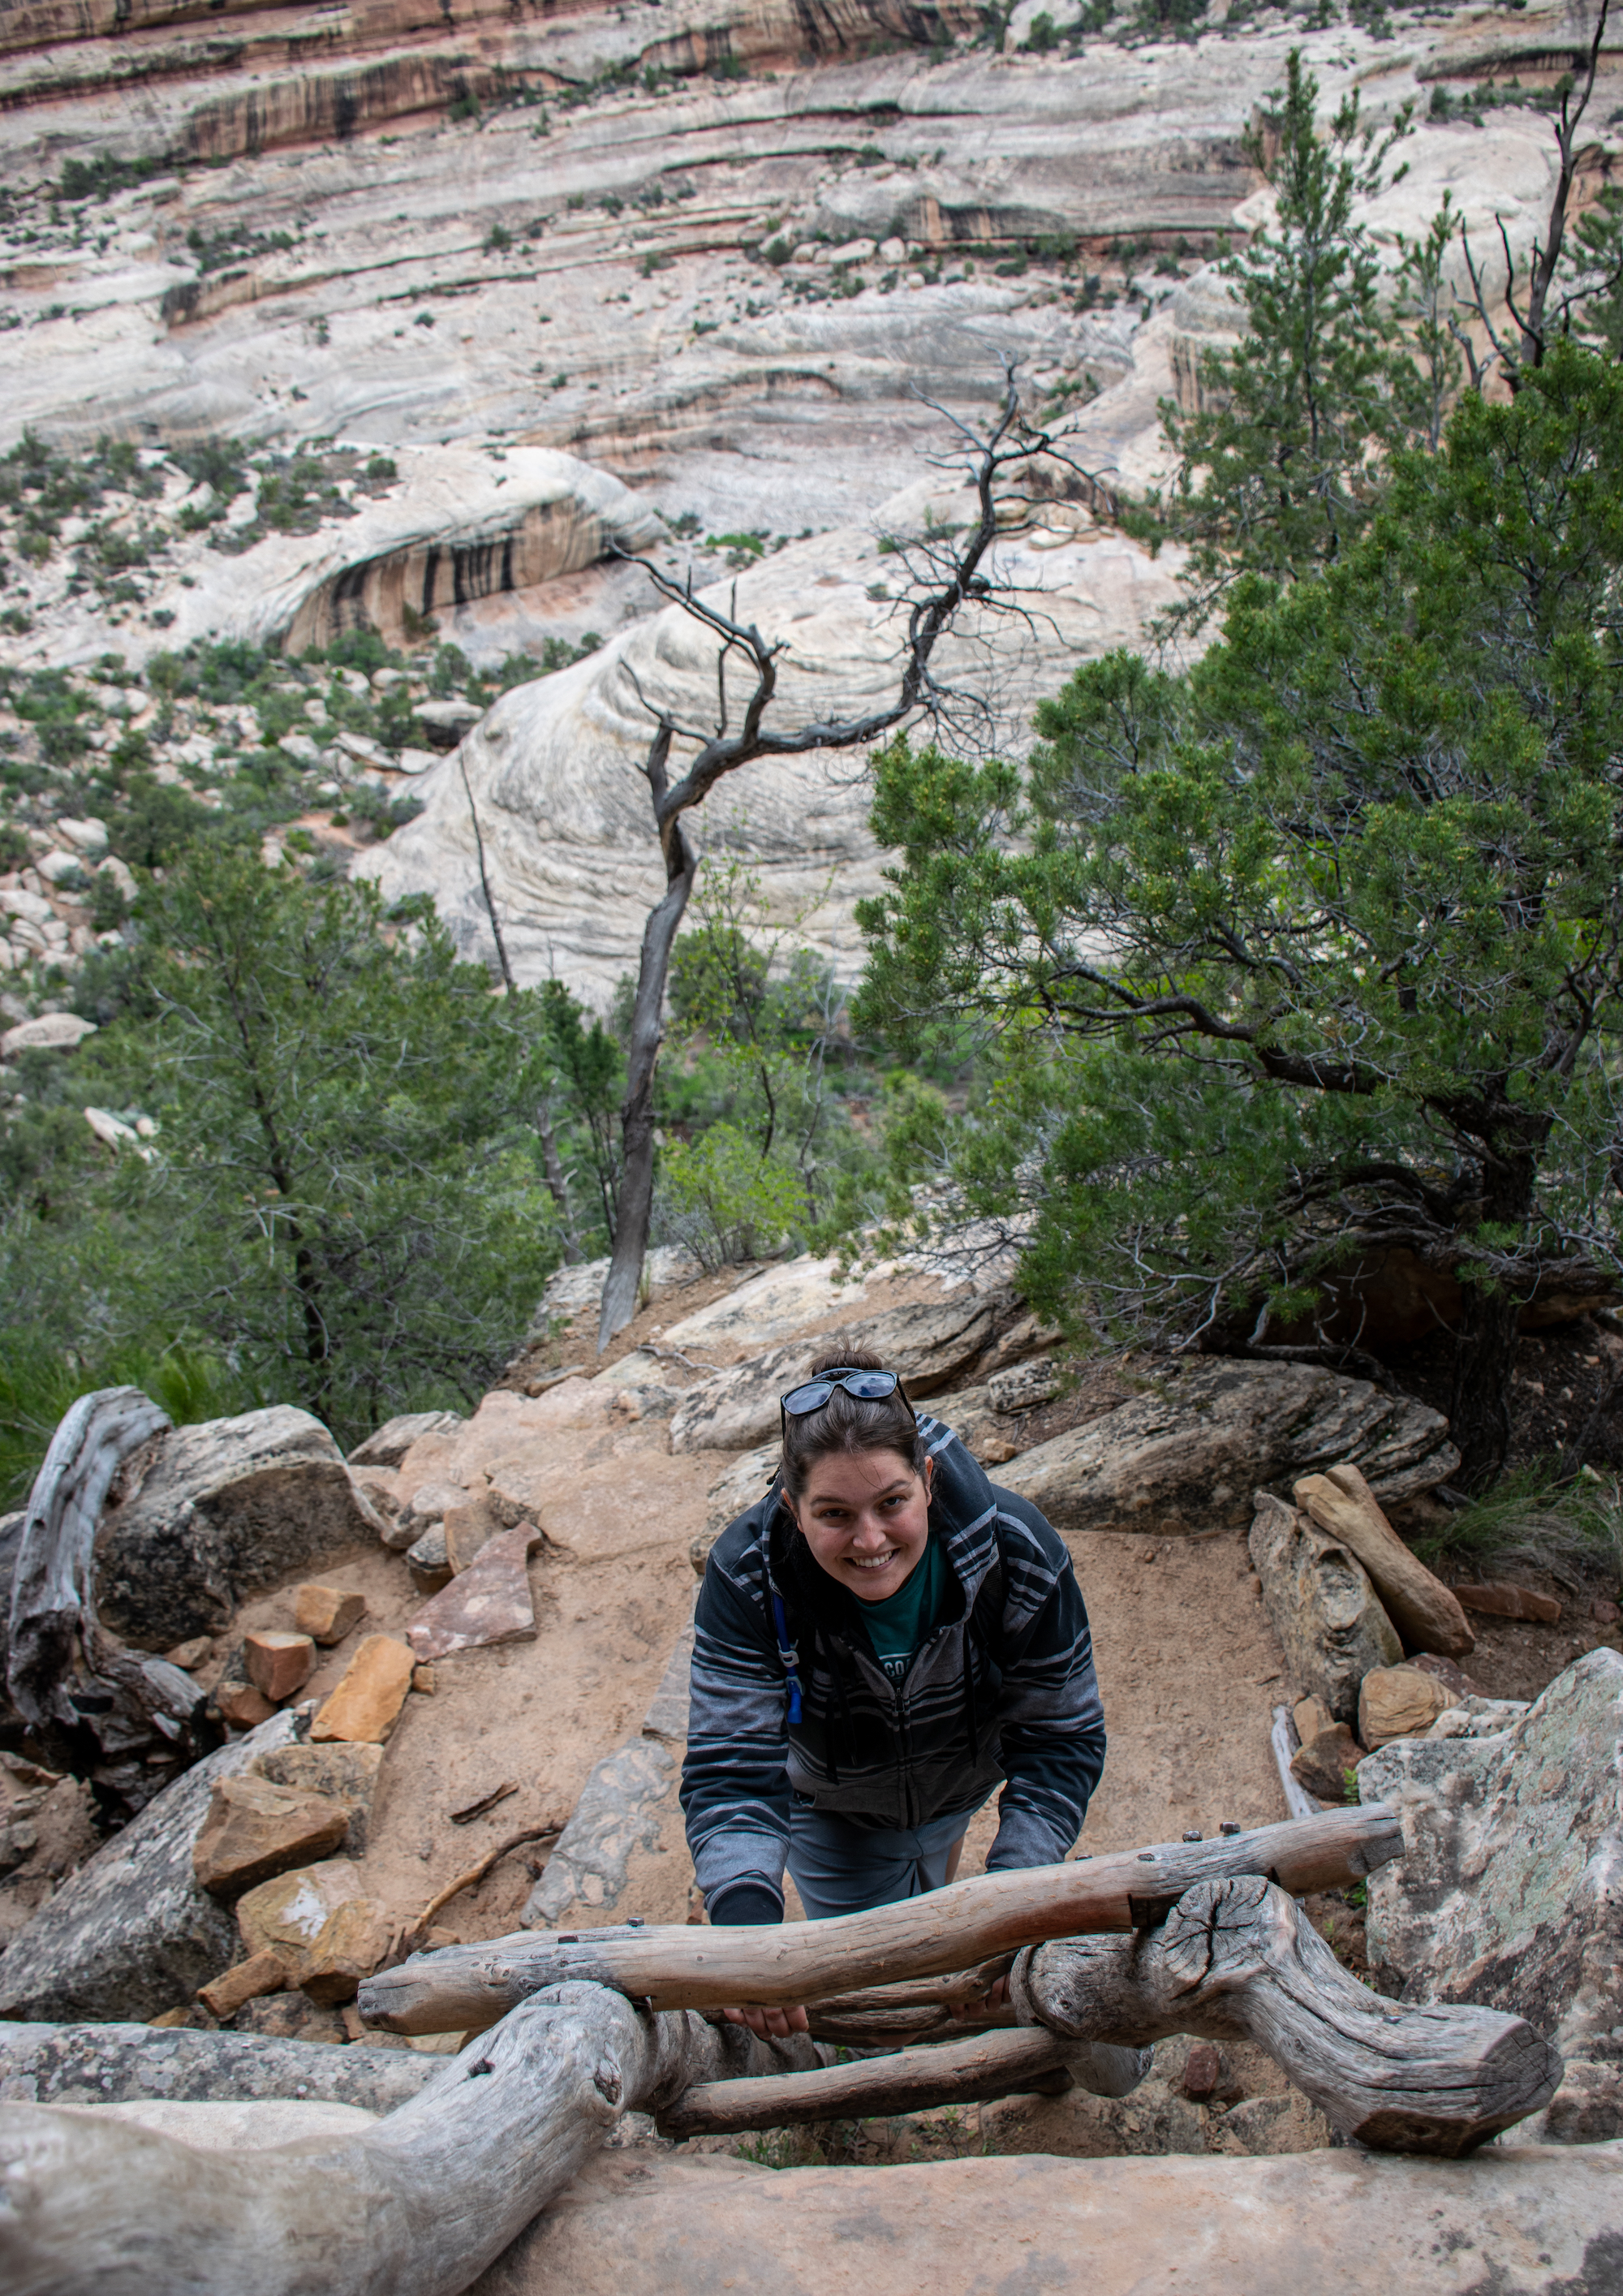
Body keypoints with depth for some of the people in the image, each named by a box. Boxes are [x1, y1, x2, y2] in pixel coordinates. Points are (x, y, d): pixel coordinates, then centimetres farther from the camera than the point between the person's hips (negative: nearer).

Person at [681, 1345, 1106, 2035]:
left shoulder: (1020, 1555, -35)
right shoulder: (747, 1576, -36)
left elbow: (1060, 1742, -26)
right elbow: (731, 1768, -35)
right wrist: (745, 1915, -53)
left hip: (962, 1785, 1)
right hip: (831, 1809, -1)